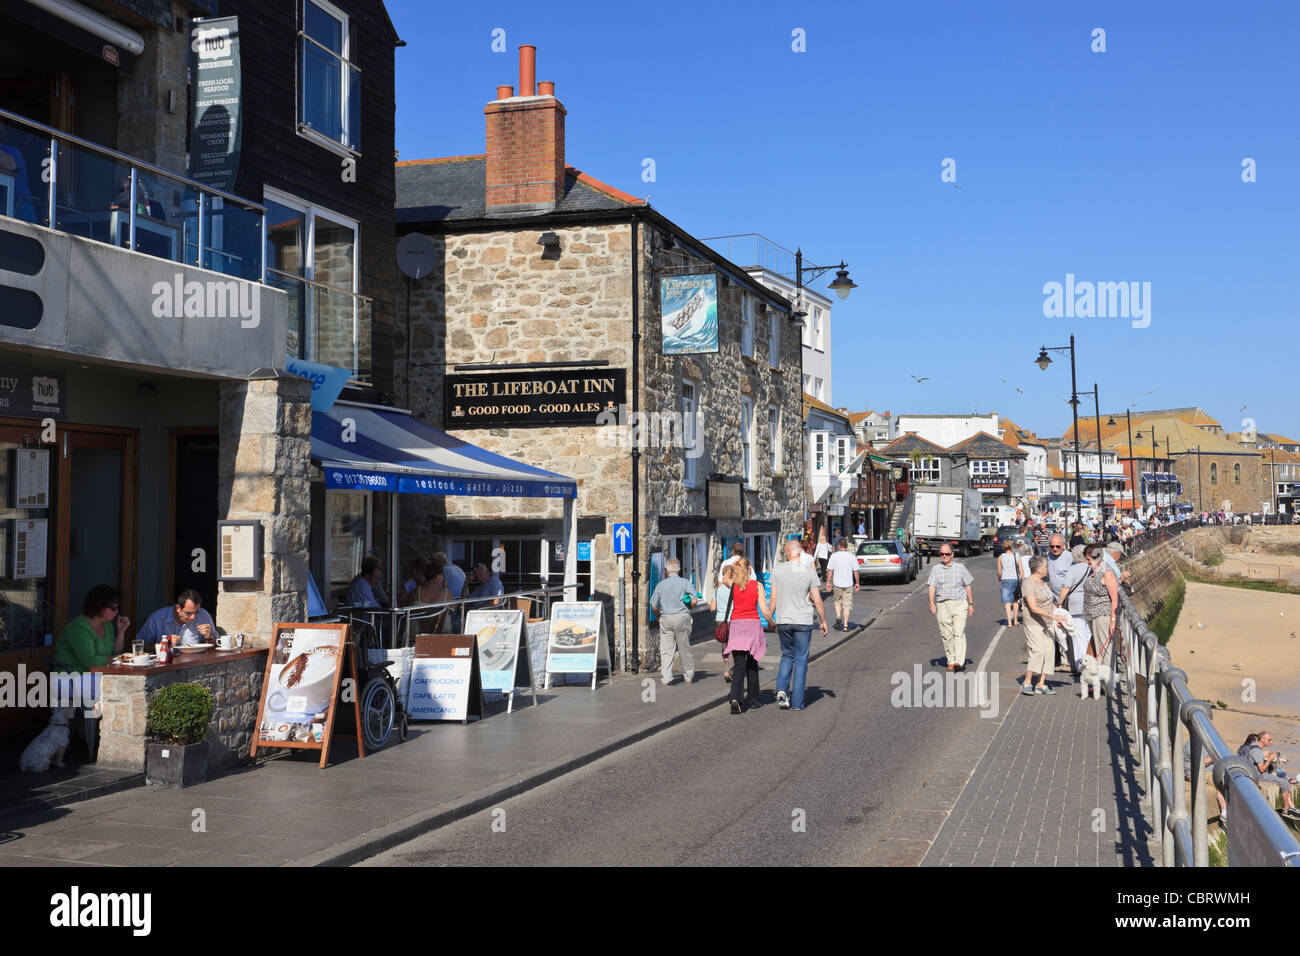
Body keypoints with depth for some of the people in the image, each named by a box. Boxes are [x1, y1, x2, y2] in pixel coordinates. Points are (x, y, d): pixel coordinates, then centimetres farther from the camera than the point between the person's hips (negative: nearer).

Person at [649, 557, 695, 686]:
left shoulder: (660, 585, 2)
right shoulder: (684, 583, -2)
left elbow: (653, 606, 3)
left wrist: (659, 616, 21)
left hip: (665, 618, 0)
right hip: (682, 617, 0)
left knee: (666, 649, 3)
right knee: (685, 648, 10)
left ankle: (666, 678, -3)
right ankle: (688, 676, 19)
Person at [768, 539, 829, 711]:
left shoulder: (778, 570, -3)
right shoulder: (809, 573, -5)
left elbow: (774, 598, -1)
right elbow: (817, 601, -3)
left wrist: (770, 618, 10)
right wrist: (823, 621, 8)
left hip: (783, 621, 2)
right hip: (803, 621, -1)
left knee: (787, 655, 20)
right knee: (801, 660, 6)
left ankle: (782, 689, -2)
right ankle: (797, 702, 5)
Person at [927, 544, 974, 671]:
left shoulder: (960, 568, 10)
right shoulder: (935, 569, 8)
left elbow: (968, 587, 15)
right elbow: (931, 587, -3)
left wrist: (971, 604, 12)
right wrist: (932, 603, -17)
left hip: (959, 604, -1)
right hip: (942, 605, 1)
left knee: (959, 633, -13)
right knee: (946, 635, 2)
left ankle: (959, 662, -20)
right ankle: (951, 661, 12)